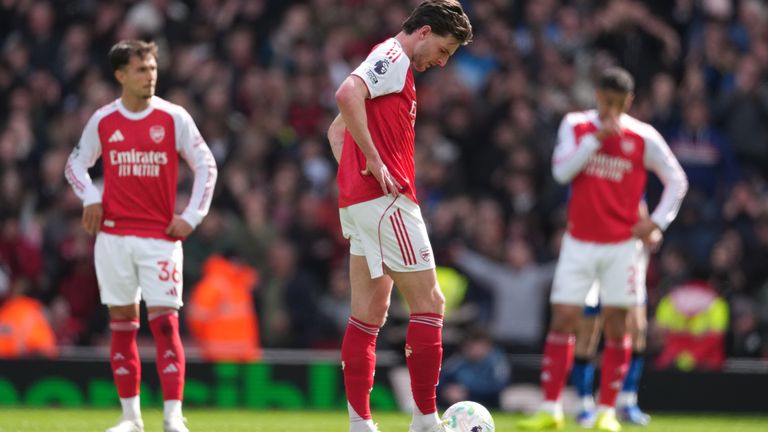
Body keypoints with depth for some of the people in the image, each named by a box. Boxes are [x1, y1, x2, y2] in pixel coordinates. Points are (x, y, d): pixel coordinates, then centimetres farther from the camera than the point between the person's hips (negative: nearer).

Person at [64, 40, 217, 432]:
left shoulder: (174, 118, -1)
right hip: (114, 235, 2)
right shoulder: (102, 121, 4)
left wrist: (191, 216, -3)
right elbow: (76, 164, 18)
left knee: (164, 322, -10)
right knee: (121, 322, 4)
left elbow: (206, 166, 5)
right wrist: (90, 196, 0)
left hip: (161, 236, -2)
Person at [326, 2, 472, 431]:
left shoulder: (392, 64, 23)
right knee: (429, 303, -7)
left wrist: (352, 173, 15)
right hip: (385, 200, -10)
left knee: (370, 314, 8)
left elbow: (337, 128, 29)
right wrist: (373, 162, -23)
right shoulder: (393, 58, -8)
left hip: (359, 201, 10)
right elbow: (347, 94, -27)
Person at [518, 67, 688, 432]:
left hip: (622, 244, -1)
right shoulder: (575, 126, 2)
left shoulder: (643, 138, -3)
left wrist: (657, 222, -6)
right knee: (562, 321, -5)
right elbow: (561, 171, -13)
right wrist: (597, 138, -21)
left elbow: (677, 180, 5)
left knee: (616, 326, -2)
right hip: (579, 243, 1)